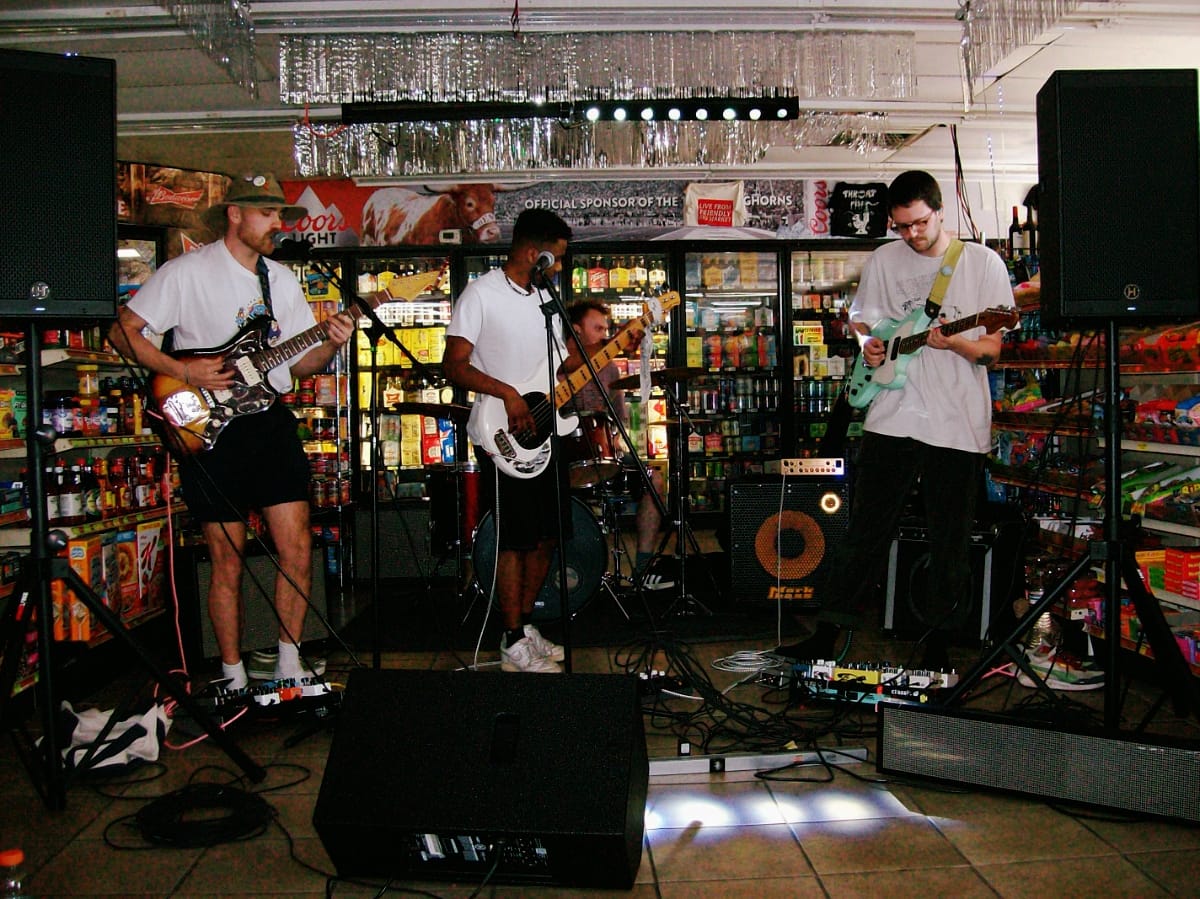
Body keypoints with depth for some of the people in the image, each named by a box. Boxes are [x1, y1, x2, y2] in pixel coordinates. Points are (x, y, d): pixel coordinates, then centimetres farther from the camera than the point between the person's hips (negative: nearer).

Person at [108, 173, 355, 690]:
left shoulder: (282, 279, 13)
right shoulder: (189, 272, -5)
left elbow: (298, 362, 12)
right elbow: (123, 331, -7)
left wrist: (330, 346, -8)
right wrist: (184, 373, -16)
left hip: (272, 421, 5)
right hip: (209, 429, -5)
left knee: (297, 549, 1)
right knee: (229, 560, 1)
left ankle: (289, 665, 16)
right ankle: (234, 677, 15)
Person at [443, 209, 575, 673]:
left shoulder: (546, 297, 15)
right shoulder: (481, 294, -9)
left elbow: (562, 363, 20)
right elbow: (454, 364, -13)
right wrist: (508, 394, -23)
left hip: (543, 433, 8)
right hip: (502, 439, -8)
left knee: (548, 534, 11)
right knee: (516, 538, -5)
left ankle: (525, 624, 26)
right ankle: (514, 644, 6)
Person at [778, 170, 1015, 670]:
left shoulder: (982, 263, 0)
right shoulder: (884, 260, 8)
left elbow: (991, 352, -2)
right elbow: (863, 324, 19)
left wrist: (953, 343, -22)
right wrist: (869, 346, -3)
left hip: (959, 426, -1)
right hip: (892, 418, 2)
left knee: (950, 544, 7)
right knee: (864, 533, 3)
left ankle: (936, 641, 23)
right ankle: (827, 636, 10)